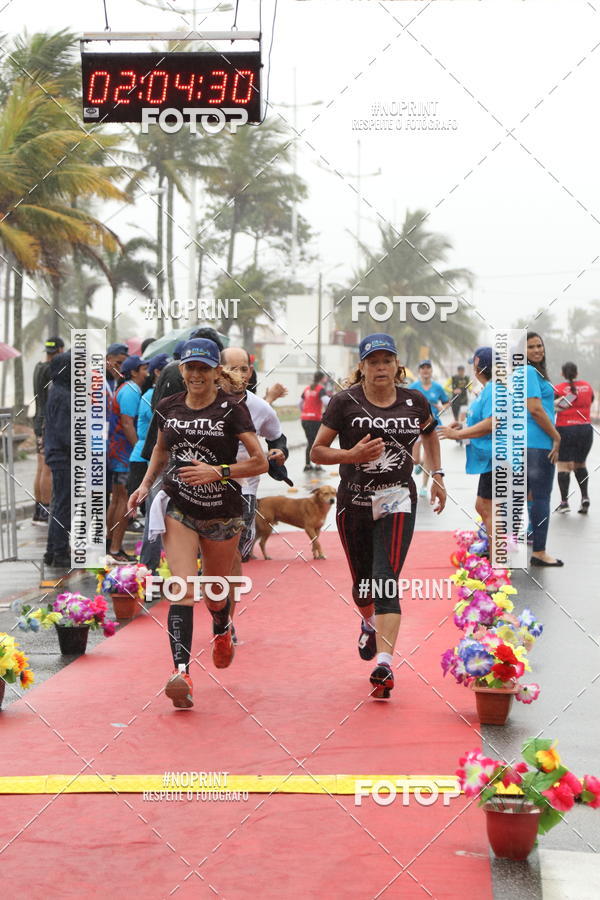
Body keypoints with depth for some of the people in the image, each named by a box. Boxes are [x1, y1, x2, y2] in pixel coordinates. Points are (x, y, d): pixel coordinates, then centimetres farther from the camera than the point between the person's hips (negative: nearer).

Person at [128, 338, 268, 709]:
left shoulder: (232, 409, -10)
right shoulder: (169, 407, 3)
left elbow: (260, 461, -13)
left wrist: (218, 472, -24)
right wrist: (146, 484, 9)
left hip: (223, 512, -1)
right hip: (178, 509, 1)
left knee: (215, 593, 14)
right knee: (183, 588, -17)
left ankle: (223, 631, 50)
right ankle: (182, 673, -26)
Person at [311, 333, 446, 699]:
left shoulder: (415, 402, 2)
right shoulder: (345, 402, -5)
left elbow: (431, 434, 25)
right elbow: (317, 452, -3)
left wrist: (437, 475, 18)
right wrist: (351, 455, -20)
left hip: (397, 500, -1)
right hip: (354, 501, 1)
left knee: (387, 582, -16)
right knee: (362, 582, 16)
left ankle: (385, 664, -23)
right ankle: (369, 623, 51)